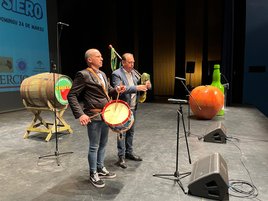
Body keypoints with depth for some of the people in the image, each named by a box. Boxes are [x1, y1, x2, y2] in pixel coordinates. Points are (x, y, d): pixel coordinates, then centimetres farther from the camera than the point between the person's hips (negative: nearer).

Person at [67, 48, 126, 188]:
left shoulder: (102, 74, 13)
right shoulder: (83, 75, -12)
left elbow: (108, 90, 22)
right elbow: (72, 96, -14)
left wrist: (116, 90, -1)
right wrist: (80, 114, -23)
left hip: (106, 115, 8)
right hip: (94, 117, -8)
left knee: (103, 144, 18)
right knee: (94, 147, 5)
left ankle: (101, 169, 35)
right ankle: (93, 175, 23)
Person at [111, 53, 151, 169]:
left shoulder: (134, 73, 11)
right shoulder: (116, 74, -11)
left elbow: (139, 84, 12)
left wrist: (146, 85, -12)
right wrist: (136, 88, -33)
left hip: (133, 108, 7)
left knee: (131, 132, 15)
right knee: (122, 132, -1)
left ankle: (129, 153, 29)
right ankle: (121, 157, 8)